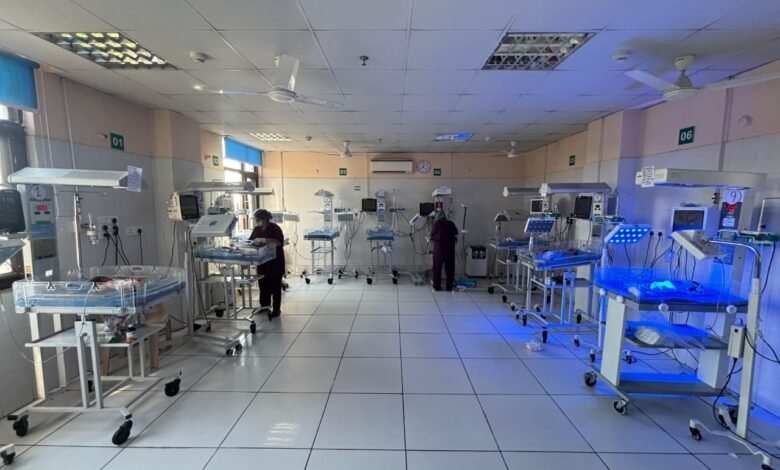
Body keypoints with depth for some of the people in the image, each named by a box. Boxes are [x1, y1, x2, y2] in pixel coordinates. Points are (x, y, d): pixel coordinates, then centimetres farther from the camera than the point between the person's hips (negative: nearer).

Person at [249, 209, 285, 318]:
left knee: (275, 285, 0)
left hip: (275, 262, -7)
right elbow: (251, 240, 16)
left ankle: (276, 309, 7)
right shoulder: (257, 229, 9)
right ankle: (264, 305, 28)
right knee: (263, 284, 13)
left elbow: (279, 242, -26)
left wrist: (263, 240, -29)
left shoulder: (275, 228, -13)